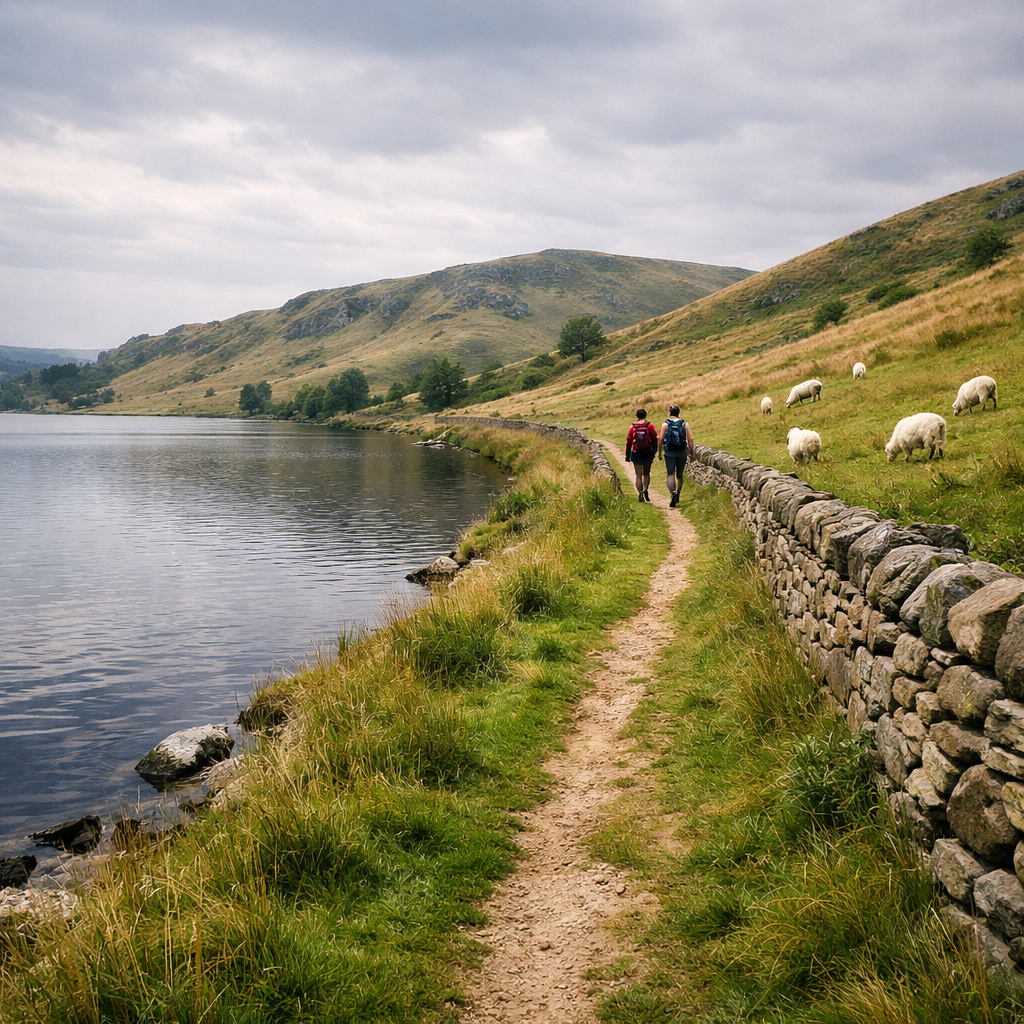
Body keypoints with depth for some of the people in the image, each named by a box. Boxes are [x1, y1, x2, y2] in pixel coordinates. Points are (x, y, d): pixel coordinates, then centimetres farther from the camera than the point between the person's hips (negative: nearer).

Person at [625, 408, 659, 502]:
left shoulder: (633, 427, 3)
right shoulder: (650, 426, -1)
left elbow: (628, 441, 4)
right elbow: (655, 439, -3)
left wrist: (627, 455, 11)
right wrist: (655, 451, 6)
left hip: (636, 453, 1)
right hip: (648, 453, -1)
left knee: (638, 475, 7)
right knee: (646, 474, 9)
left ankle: (640, 494, 1)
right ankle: (645, 489, -14)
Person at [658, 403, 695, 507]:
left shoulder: (665, 424, -2)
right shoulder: (685, 424, 3)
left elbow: (660, 439, -3)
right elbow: (690, 439, 0)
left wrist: (659, 452, 7)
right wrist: (691, 452, 7)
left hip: (669, 452, -2)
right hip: (682, 452, 2)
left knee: (670, 474, -4)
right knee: (679, 475, 15)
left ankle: (673, 492, -31)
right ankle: (676, 498, 22)